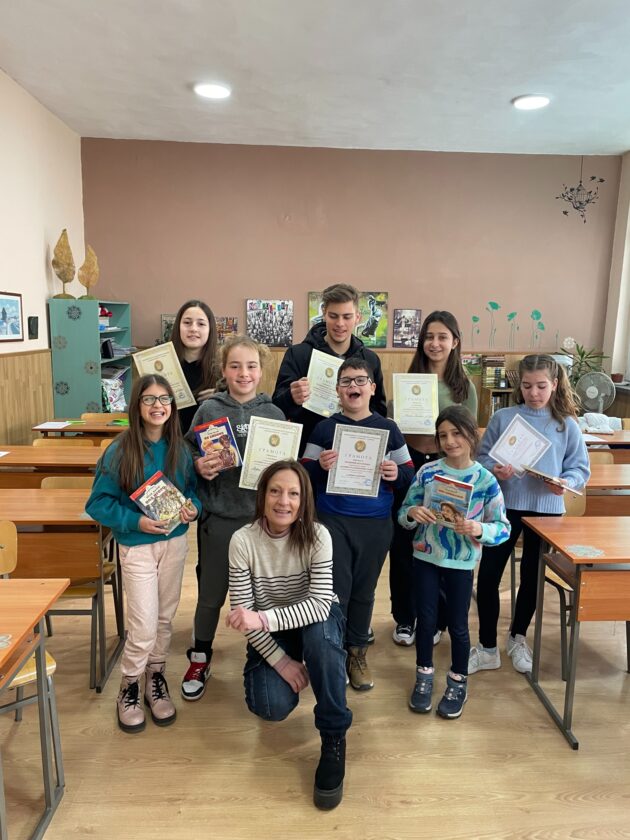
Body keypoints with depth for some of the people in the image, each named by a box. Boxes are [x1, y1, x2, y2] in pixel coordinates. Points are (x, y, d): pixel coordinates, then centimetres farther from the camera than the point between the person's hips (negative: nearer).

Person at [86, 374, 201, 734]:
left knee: (165, 617, 16)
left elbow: (193, 488, 8)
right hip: (137, 546, -3)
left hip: (175, 541, 4)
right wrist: (135, 521, -22)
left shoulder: (180, 448, -4)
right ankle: (129, 687, 25)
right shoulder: (119, 451, -14)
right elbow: (98, 503, -10)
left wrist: (194, 508, -13)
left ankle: (156, 678, 37)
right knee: (144, 625, -2)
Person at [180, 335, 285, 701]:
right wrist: (198, 465, -20)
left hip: (262, 517, 1)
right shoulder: (209, 409, -5)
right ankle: (200, 660, 39)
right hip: (219, 517, -1)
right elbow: (187, 453, 0)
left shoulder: (274, 413, 0)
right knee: (211, 594, 15)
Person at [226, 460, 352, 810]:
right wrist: (281, 661, -22)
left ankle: (334, 738, -16)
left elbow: (321, 604, -30)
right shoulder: (243, 540, -21)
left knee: (321, 632, -36)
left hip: (314, 621, -1)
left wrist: (262, 618, -43)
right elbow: (243, 613, -17)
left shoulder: (317, 536, -23)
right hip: (268, 634, 1)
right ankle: (276, 676, 17)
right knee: (273, 707, -21)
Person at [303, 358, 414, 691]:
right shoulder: (324, 428, 0)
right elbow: (304, 476, -1)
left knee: (363, 590, 13)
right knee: (336, 591, 3)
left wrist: (396, 473, -16)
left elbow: (408, 474, 6)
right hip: (333, 521, -1)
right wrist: (320, 466, -21)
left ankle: (357, 652, 31)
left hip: (376, 523, 2)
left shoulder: (388, 429, 3)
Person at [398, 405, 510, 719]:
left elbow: (503, 529, -8)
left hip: (461, 563, -1)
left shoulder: (486, 480, -11)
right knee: (425, 619, 12)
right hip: (425, 558, 2)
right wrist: (412, 512, -23)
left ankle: (458, 683, 34)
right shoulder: (426, 472, -7)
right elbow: (402, 515, -1)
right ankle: (424, 677, 34)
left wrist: (479, 529, -28)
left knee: (457, 625, 12)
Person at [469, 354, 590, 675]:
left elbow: (580, 467, 1)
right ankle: (487, 648, 17)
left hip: (546, 510, 1)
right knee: (488, 575, 0)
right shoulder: (502, 418, -4)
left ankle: (517, 638, 39)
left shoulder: (567, 425, -1)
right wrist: (493, 471, -22)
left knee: (532, 576, 16)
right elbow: (482, 458, -1)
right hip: (505, 506, -1)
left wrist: (566, 483, -19)